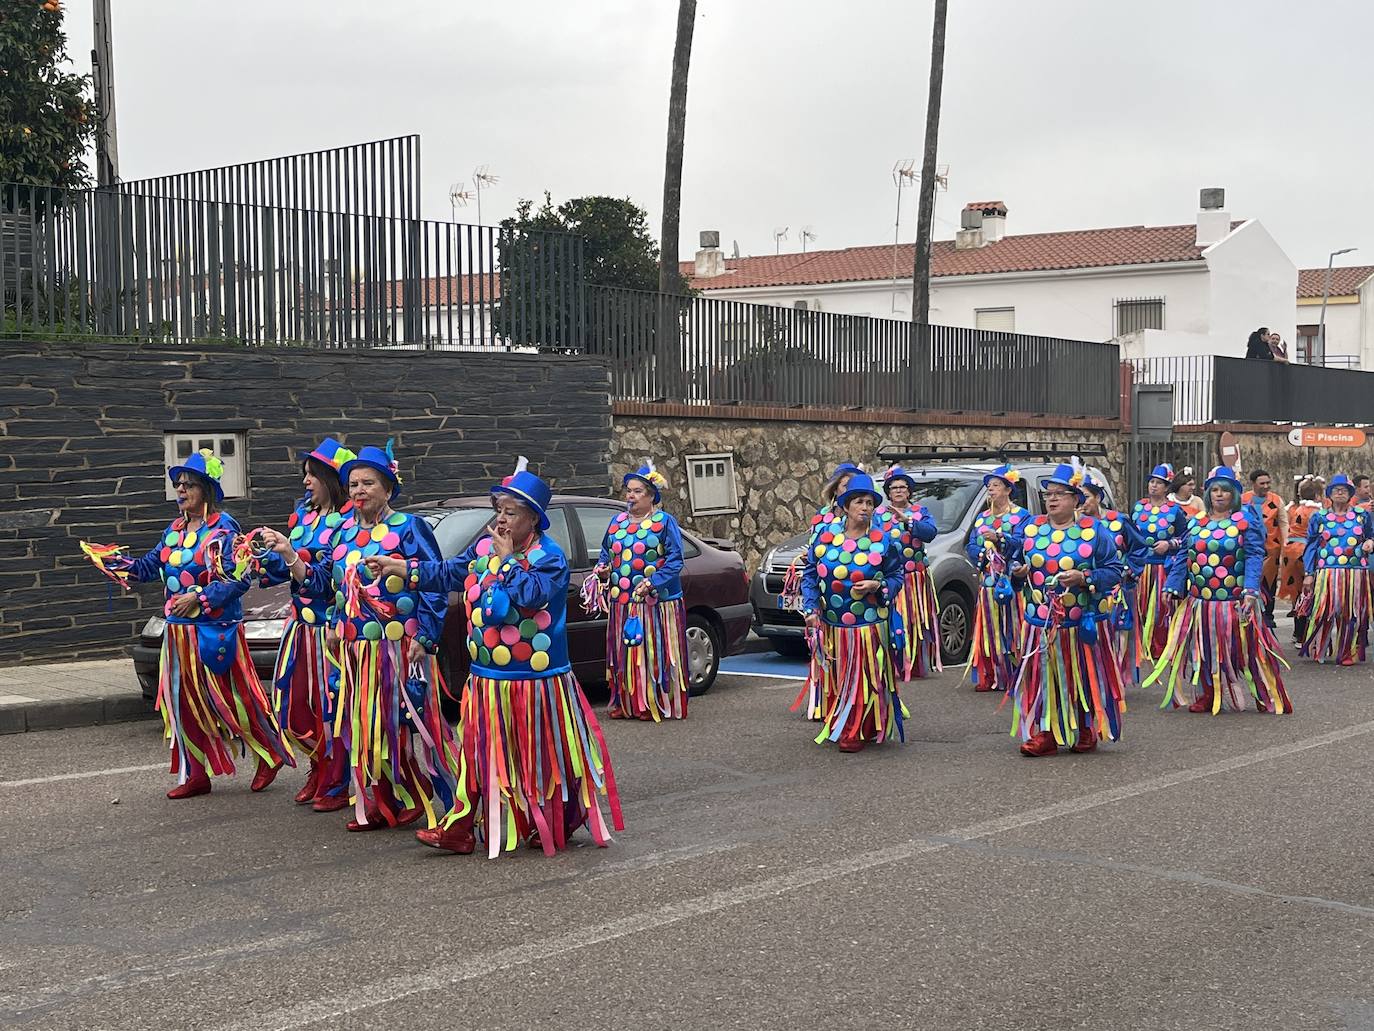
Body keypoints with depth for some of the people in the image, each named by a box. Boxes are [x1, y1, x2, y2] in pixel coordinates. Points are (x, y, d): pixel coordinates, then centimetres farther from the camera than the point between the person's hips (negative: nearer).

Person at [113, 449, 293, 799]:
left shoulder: (224, 528, -12)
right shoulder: (175, 530, 10)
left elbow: (239, 579, -18)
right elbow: (151, 567, 15)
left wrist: (198, 597, -22)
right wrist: (116, 562, 1)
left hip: (216, 630, -7)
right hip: (180, 630, 7)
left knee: (232, 698, 0)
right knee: (184, 701, 9)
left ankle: (271, 756, 20)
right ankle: (197, 775, 18)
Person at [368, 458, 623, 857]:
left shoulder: (549, 556, -12)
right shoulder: (484, 547, 8)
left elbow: (531, 594, -28)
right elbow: (447, 573, 14)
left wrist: (507, 558, -18)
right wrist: (397, 567, 9)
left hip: (535, 679, -6)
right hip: (487, 678, 6)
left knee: (540, 756, 4)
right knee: (481, 752, 9)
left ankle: (551, 828, 19)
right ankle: (460, 830, 12)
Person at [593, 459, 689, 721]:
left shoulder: (664, 522, -2)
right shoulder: (617, 522, 15)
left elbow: (675, 560, -8)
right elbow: (606, 553, 25)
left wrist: (653, 582, -19)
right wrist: (602, 569, 3)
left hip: (656, 603, -5)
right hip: (622, 604, 5)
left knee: (654, 653, -4)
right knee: (624, 654, 6)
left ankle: (657, 704, 1)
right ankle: (625, 704, 12)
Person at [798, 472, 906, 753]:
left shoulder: (883, 541, -2)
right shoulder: (825, 537, 2)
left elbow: (897, 576, 4)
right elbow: (810, 574, 7)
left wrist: (877, 586, -16)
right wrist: (811, 608, -4)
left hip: (869, 626, -2)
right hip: (831, 625, 2)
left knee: (864, 677, -3)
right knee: (836, 677, 9)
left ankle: (857, 732, 6)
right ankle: (835, 725, 24)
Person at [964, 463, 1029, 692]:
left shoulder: (1021, 516, 2)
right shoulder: (981, 517, 19)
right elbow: (970, 546, 10)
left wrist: (999, 538, -31)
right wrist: (982, 553, -11)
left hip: (1011, 584, -5)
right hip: (987, 583, 5)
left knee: (1010, 628, -8)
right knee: (988, 631, 4)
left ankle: (1015, 678, -7)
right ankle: (989, 677, 7)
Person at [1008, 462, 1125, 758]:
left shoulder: (1094, 530, -2)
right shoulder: (1030, 528, 8)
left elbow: (1114, 570, -5)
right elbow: (1015, 561, 18)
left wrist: (1085, 578, -19)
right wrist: (1017, 570, -4)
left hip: (1083, 622, -3)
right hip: (1040, 621, 3)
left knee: (1084, 676, 6)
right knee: (1042, 677, 3)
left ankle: (1086, 731, 20)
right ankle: (1045, 733, 10)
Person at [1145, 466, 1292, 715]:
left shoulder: (1247, 520, -3)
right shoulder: (1195, 523, 9)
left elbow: (1255, 556, -11)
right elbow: (1182, 558, 11)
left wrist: (1250, 590, -23)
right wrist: (1173, 587, 1)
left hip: (1235, 601, -4)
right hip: (1199, 601, 4)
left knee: (1245, 649, 2)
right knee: (1203, 650, 10)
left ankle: (1266, 697, 14)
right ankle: (1207, 696, 23)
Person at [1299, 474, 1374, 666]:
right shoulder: (1319, 518, 8)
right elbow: (1311, 547, 8)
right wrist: (1309, 574, 2)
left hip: (1356, 575, 1)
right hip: (1327, 573, -1)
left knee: (1352, 614, 2)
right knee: (1325, 612, -7)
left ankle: (1348, 653, 11)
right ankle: (1319, 650, 5)